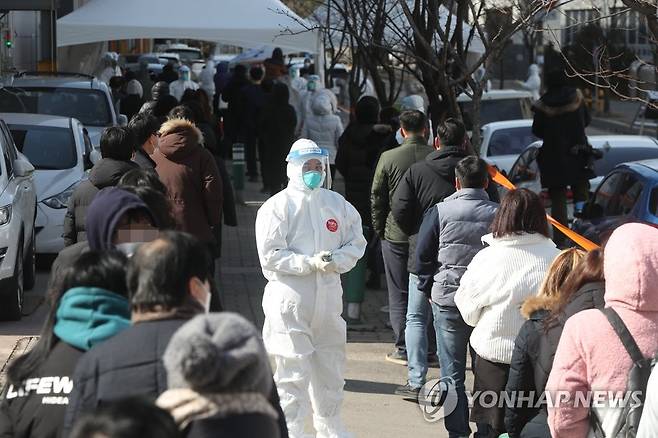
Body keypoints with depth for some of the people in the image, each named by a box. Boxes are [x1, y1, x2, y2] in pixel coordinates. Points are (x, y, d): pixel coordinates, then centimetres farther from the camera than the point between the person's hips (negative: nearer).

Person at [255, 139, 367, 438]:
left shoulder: (337, 204, 9)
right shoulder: (276, 207, -6)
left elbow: (357, 242, 11)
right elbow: (270, 256, -12)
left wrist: (337, 260, -9)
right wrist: (311, 263, -20)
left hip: (328, 298, 5)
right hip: (290, 302, -5)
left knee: (331, 367, 17)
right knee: (293, 371, -6)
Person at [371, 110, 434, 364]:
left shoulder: (388, 158, -8)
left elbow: (377, 198, -3)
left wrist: (379, 229, 9)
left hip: (396, 235, -1)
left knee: (399, 295, 5)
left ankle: (403, 349, 4)